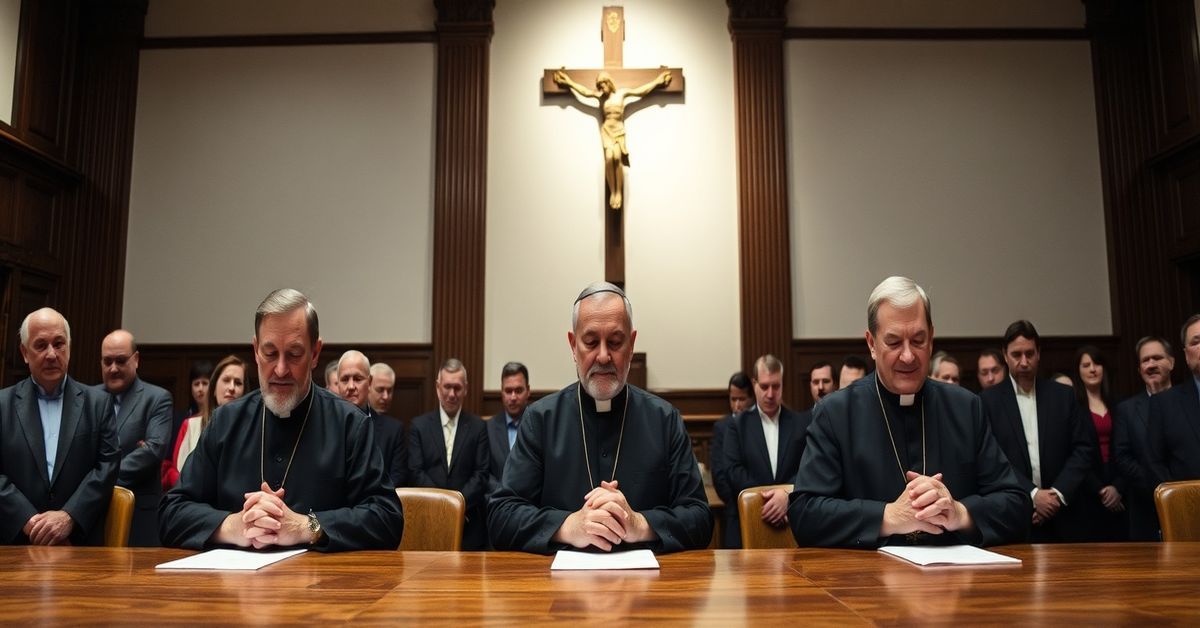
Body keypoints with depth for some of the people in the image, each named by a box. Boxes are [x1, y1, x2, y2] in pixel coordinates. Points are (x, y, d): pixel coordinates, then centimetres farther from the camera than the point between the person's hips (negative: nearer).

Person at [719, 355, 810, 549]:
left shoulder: (803, 422, 11)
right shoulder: (738, 424, 10)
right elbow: (733, 471, 0)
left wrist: (787, 494, -17)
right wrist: (764, 499, -13)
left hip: (793, 518, 1)